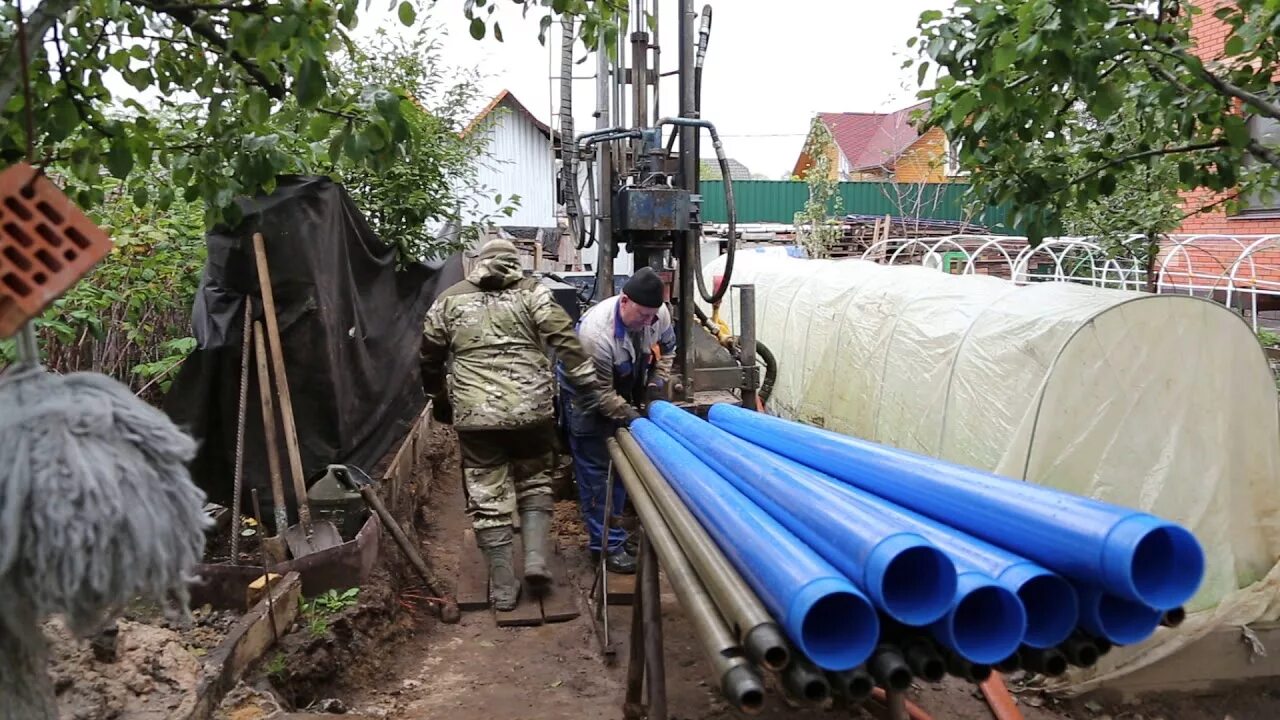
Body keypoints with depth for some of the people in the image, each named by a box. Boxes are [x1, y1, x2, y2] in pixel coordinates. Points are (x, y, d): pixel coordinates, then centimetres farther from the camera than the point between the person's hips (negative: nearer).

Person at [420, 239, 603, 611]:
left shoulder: (449, 299, 13)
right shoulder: (531, 291, 6)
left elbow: (430, 356, 19)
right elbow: (565, 341, -5)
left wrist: (438, 399, 33)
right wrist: (587, 387, -3)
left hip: (475, 414, 1)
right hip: (531, 408, 0)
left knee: (488, 498, 8)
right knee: (535, 482, 20)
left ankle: (503, 588, 13)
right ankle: (536, 560, 8)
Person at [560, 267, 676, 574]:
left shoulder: (659, 315, -18)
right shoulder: (596, 332, -38)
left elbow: (666, 348, 5)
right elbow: (599, 392, -31)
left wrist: (658, 381, -8)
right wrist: (632, 418, -31)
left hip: (623, 393, 7)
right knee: (597, 471, -6)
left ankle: (610, 535, 25)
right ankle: (607, 545, 1)